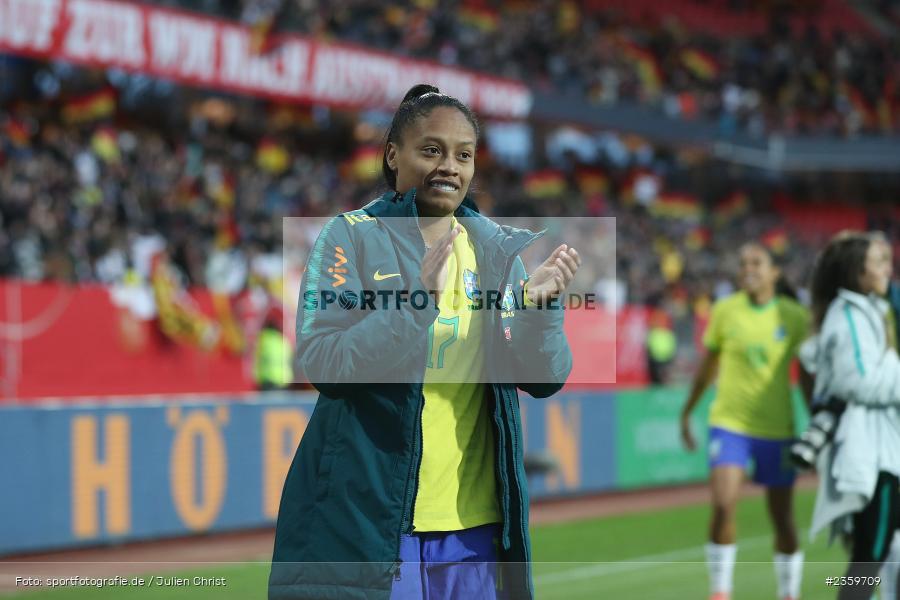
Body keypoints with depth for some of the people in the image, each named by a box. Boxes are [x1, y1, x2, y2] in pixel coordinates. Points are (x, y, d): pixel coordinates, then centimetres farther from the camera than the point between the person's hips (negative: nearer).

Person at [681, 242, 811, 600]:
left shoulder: (796, 317, -3)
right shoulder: (725, 310, 0)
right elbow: (708, 366, 12)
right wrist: (687, 412, 16)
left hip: (777, 428, 0)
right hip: (729, 423, 0)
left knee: (782, 518, 7)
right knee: (723, 504, -18)